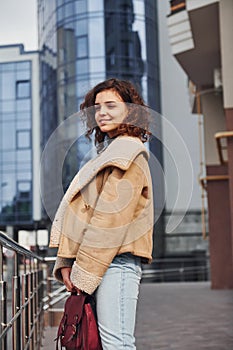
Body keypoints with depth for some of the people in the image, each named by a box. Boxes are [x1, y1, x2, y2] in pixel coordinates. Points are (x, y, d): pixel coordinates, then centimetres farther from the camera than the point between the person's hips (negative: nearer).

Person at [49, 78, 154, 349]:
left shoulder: (128, 152, -4)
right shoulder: (109, 152, 24)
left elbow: (112, 218, -13)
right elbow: (85, 212, 17)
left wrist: (84, 271, -13)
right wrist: (68, 262, 8)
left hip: (115, 262, -9)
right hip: (104, 263, 9)